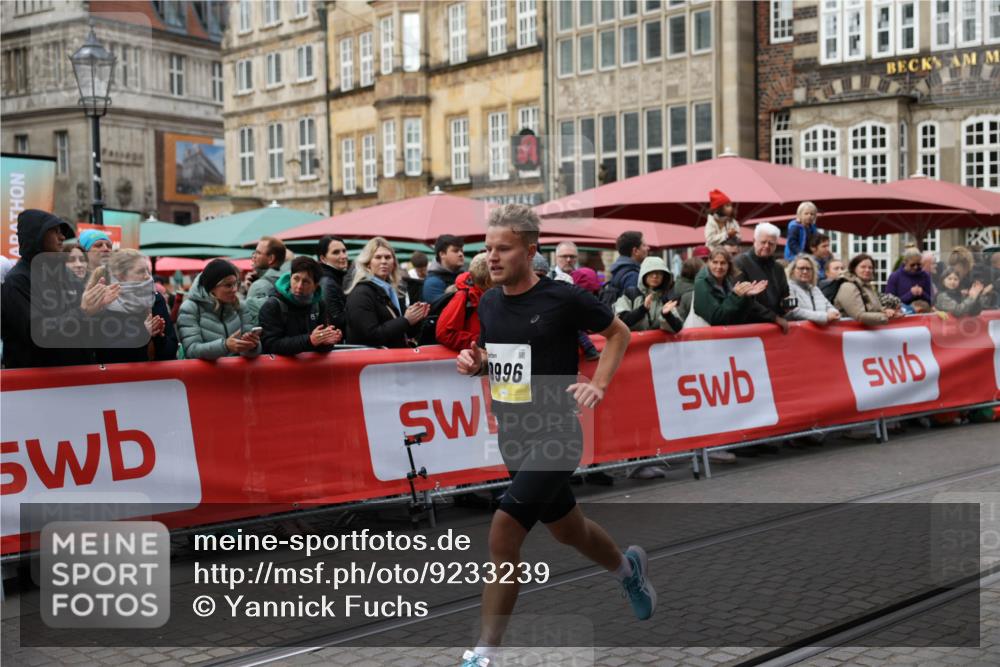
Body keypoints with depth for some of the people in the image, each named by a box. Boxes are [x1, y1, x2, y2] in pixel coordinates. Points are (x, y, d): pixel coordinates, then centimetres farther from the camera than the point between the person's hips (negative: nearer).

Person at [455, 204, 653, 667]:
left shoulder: (563, 298, -13)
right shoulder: (488, 303, 4)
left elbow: (619, 333, 1)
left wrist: (598, 384, -11)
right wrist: (474, 362, -2)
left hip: (555, 436, -7)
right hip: (513, 438, 7)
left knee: (502, 538, -18)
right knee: (568, 530, 24)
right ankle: (628, 569, 55)